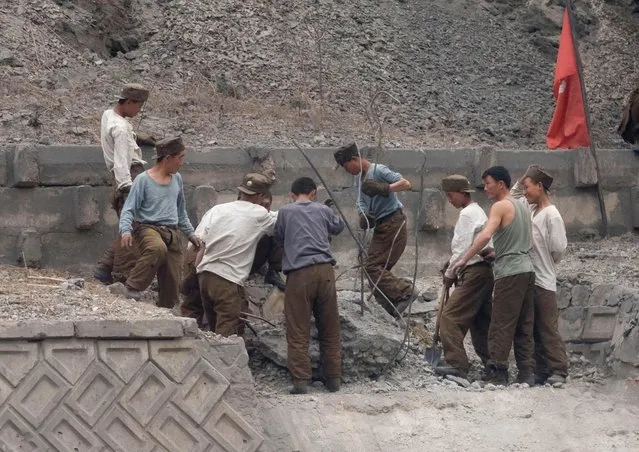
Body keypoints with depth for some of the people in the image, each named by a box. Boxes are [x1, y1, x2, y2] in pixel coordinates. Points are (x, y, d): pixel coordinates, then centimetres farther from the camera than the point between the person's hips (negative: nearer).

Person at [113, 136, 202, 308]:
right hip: (148, 228, -6)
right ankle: (132, 288, -36)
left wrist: (190, 233, 29)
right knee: (158, 248, -40)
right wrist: (126, 231, -23)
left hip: (172, 232, 6)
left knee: (171, 284, -2)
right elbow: (128, 210, -7)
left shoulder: (177, 179, 15)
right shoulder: (143, 180, -4)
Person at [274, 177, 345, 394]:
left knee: (298, 331, 0)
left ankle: (301, 380, -6)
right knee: (330, 329, 10)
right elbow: (338, 226, 35)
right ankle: (333, 378, 14)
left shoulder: (285, 212, 9)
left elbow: (278, 239, 21)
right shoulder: (323, 211, 15)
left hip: (298, 272, -2)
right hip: (324, 270, 2)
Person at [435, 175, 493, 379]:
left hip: (475, 271, -10)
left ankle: (456, 363, -19)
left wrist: (449, 273, -3)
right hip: (484, 269, 10)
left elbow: (463, 248, -13)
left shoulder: (467, 214, -10)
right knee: (481, 321, 12)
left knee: (450, 316, -13)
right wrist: (452, 264, 12)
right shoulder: (478, 211, 21)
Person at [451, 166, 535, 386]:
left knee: (501, 326, -7)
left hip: (509, 273, -8)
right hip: (527, 270, 9)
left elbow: (485, 235, -22)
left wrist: (464, 259, -20)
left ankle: (497, 373, -9)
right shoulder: (522, 206, 18)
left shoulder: (500, 206, -7)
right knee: (524, 327, 9)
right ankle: (527, 373, 7)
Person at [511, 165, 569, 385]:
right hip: (528, 278, 8)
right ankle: (541, 371, 15)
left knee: (548, 330, -5)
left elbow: (558, 249, -15)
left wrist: (546, 265, 1)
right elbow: (513, 196, 27)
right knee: (533, 329, 10)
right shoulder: (530, 209, 10)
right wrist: (521, 182, 9)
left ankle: (558, 372, -1)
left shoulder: (551, 215, -14)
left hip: (544, 281, -8)